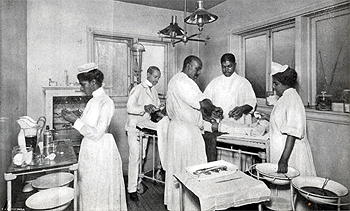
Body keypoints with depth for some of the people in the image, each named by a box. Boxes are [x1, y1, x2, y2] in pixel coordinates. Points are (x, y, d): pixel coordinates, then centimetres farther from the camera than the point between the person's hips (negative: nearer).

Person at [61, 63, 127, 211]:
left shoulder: (106, 103, -18)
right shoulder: (94, 100, 8)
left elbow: (97, 134, -21)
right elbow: (89, 125, 13)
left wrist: (76, 121, -18)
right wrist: (75, 117, 2)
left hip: (101, 151, -8)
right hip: (89, 150, 8)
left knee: (99, 191, 7)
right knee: (88, 188, 19)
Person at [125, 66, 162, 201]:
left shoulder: (154, 91, 11)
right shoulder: (137, 89, -10)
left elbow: (157, 105, 23)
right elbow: (129, 107, -17)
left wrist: (157, 109, 1)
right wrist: (144, 108, -31)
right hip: (134, 127, -7)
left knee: (142, 157, 13)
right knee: (135, 158, -7)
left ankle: (138, 181, 29)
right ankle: (132, 189, 2)